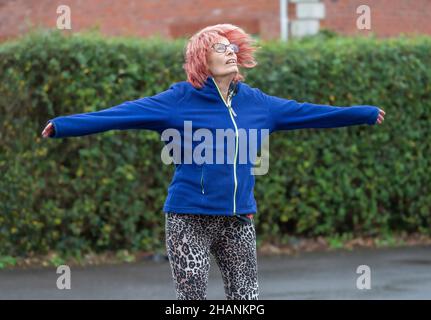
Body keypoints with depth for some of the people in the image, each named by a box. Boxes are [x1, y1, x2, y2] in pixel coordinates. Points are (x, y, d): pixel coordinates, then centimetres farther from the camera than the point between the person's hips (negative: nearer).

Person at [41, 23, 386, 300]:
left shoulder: (254, 101, 7)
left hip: (238, 220, 5)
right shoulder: (180, 100, -7)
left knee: (247, 298, 8)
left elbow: (303, 112, 17)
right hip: (190, 219, -5)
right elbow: (125, 112, -15)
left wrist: (366, 113, 23)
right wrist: (63, 126, -25)